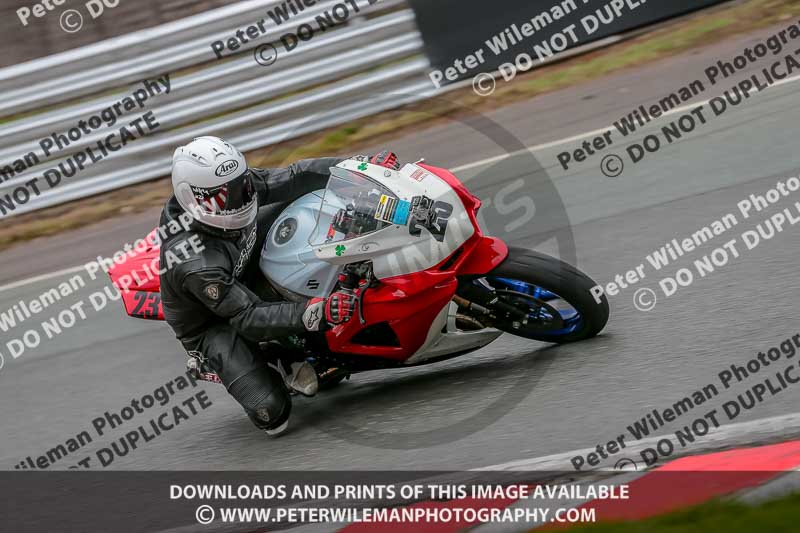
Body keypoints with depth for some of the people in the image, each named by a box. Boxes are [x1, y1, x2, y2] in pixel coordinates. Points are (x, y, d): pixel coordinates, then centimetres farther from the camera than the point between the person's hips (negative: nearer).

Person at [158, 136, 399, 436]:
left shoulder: (232, 185, -21)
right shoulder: (195, 263, -39)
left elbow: (295, 178, -14)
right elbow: (248, 318, -35)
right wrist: (315, 313, -48)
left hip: (243, 280, 7)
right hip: (213, 326, -7)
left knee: (294, 206, -6)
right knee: (272, 413, -24)